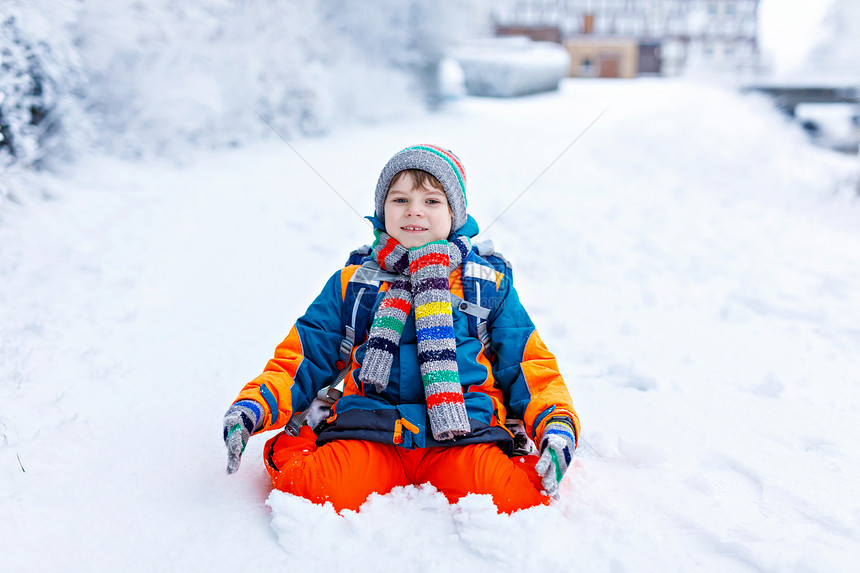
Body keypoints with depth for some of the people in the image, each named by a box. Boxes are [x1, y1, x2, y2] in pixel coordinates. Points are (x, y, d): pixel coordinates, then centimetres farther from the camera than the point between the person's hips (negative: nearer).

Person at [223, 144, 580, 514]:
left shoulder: (489, 285, 19)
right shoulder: (351, 285, 21)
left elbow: (531, 367, 15)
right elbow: (301, 360, 18)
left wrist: (557, 425, -5)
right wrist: (252, 406, -1)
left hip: (464, 435, 0)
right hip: (368, 428, 1)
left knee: (509, 496, -32)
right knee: (330, 492, -31)